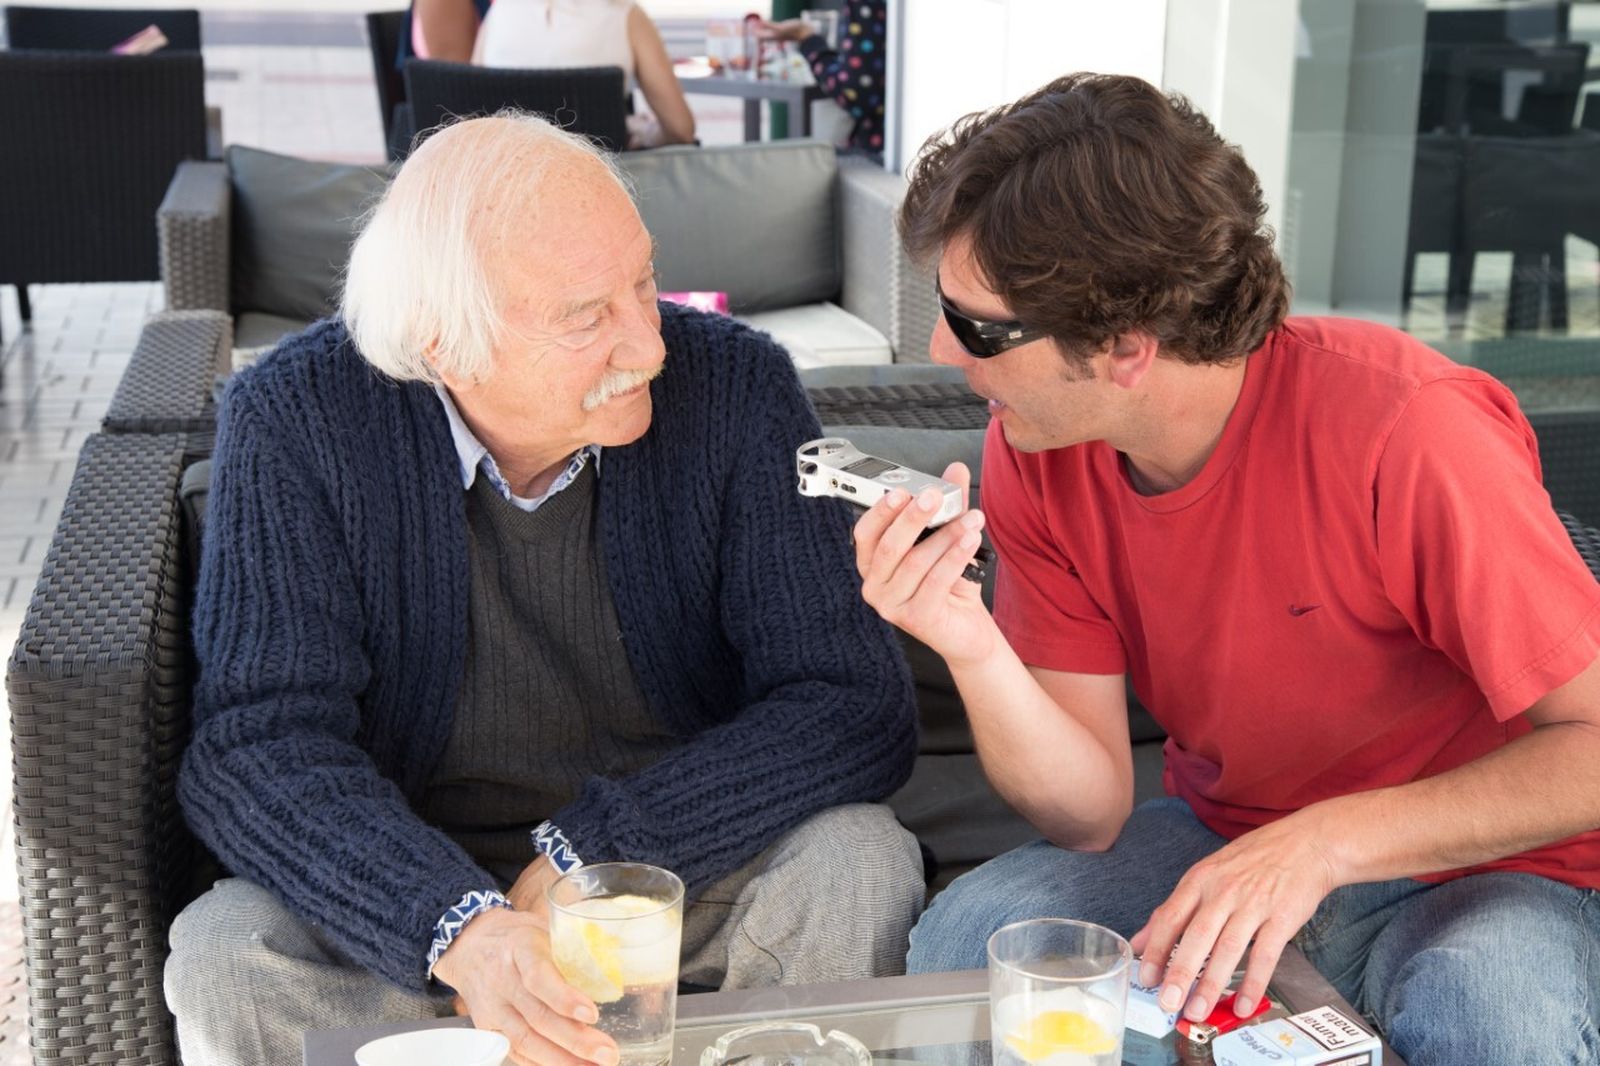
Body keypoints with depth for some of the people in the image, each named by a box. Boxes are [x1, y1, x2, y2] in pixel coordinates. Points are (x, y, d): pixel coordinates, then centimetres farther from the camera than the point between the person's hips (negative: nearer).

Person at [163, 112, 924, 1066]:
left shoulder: (736, 388, -13)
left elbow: (857, 704, -16)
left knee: (857, 863, -27)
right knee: (227, 958, -28)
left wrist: (591, 846, -26)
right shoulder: (295, 422, -15)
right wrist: (461, 929, -39)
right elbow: (259, 746, -21)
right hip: (417, 896, -1)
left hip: (691, 872, 1)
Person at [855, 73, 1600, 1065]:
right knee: (962, 941, -18)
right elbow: (1089, 816, -9)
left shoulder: (1401, 433, -28)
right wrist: (973, 652, -28)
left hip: (1481, 867, -4)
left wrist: (1325, 841, -32)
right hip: (1225, 836, 5)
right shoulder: (1035, 457, -10)